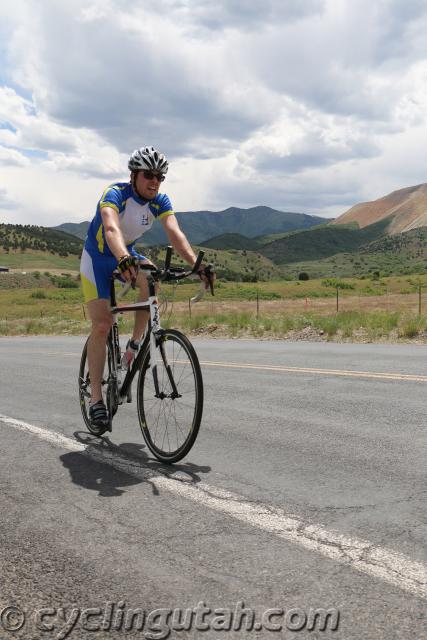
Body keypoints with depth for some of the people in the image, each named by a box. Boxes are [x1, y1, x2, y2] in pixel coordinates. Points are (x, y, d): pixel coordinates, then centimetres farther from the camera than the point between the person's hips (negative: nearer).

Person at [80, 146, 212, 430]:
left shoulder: (160, 201, -14)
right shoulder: (115, 193, -28)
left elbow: (175, 233, -29)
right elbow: (112, 229, -47)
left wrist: (196, 264, -46)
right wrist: (124, 260, -67)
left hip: (127, 255, 4)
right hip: (97, 258, -4)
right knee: (102, 325, -13)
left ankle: (135, 344, -10)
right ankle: (96, 398, -3)